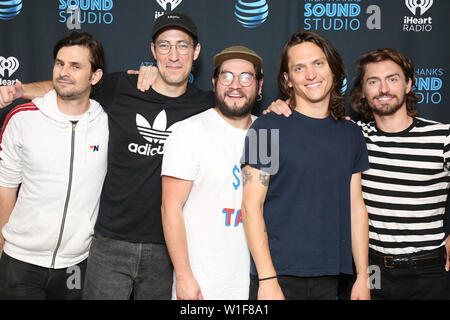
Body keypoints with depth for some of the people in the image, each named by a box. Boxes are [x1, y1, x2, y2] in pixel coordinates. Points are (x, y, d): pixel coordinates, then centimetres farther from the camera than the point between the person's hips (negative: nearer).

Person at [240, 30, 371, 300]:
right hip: (278, 275, -4)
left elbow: (356, 206, 10)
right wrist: (267, 279, -14)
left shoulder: (351, 134, 8)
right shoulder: (268, 128, -6)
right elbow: (252, 207, -9)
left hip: (328, 278, 4)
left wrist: (363, 277, 7)